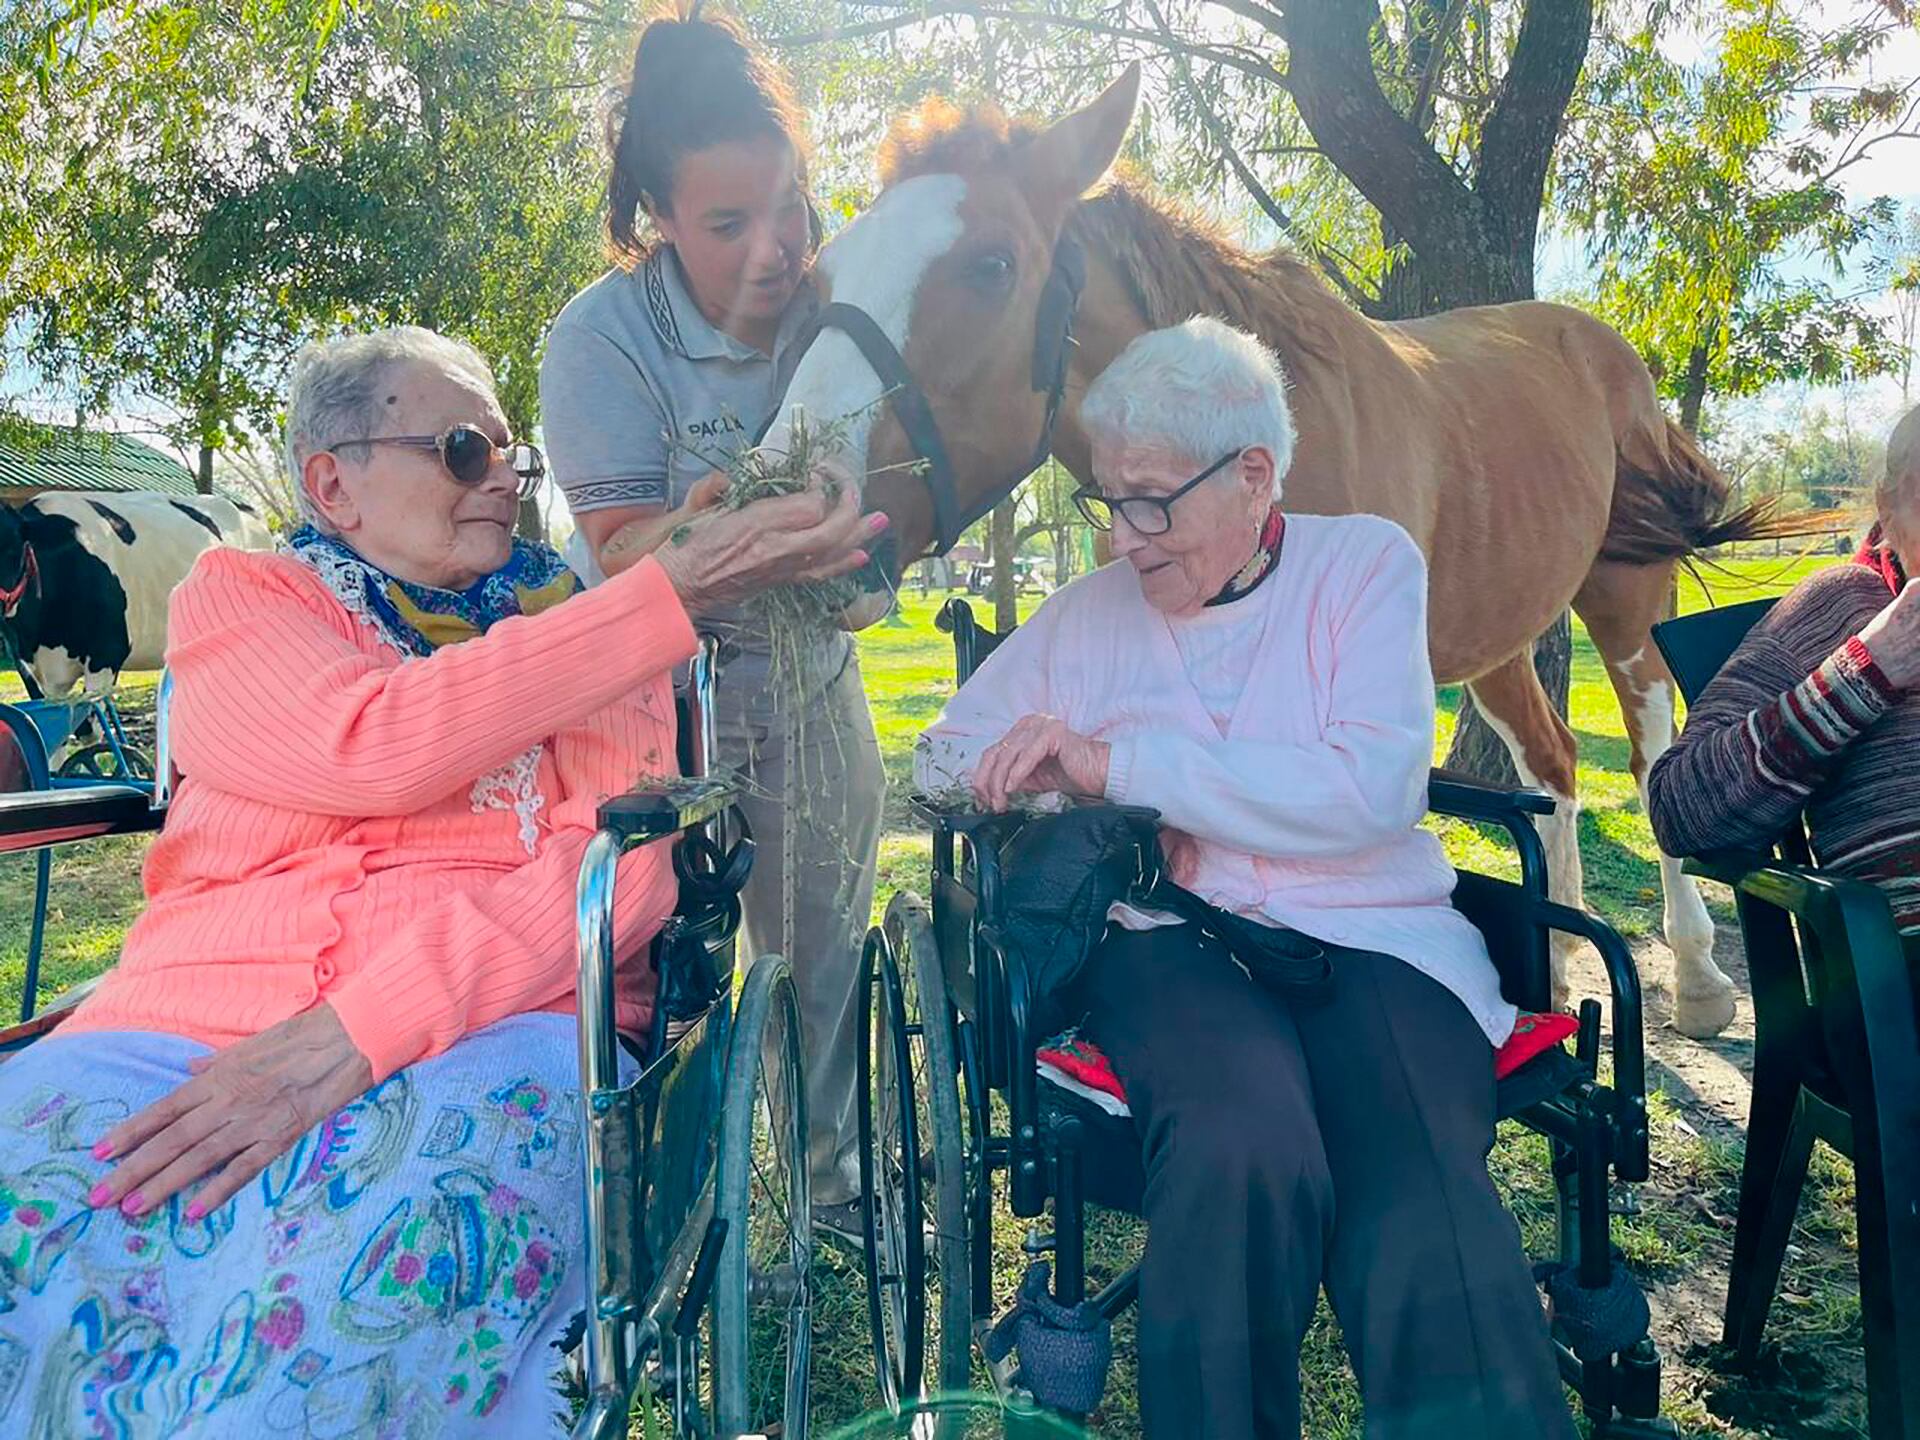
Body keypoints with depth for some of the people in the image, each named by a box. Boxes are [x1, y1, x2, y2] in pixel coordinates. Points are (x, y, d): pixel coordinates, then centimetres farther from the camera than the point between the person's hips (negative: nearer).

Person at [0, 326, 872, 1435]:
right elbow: (384, 750, -10)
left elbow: (626, 858, -5)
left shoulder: (580, 622, 15)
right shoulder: (236, 595, 14)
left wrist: (353, 1034, -19)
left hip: (496, 1021, 0)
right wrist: (678, 588, -12)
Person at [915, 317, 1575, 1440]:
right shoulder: (1089, 613, 14)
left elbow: (1372, 792, -10)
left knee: (1429, 1257, -31)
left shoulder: (1367, 563, 6)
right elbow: (945, 756, 19)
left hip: (1374, 936, -1)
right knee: (1243, 1149, -32)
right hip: (1171, 939, 1)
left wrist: (1116, 762, -14)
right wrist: (1050, 785, -5)